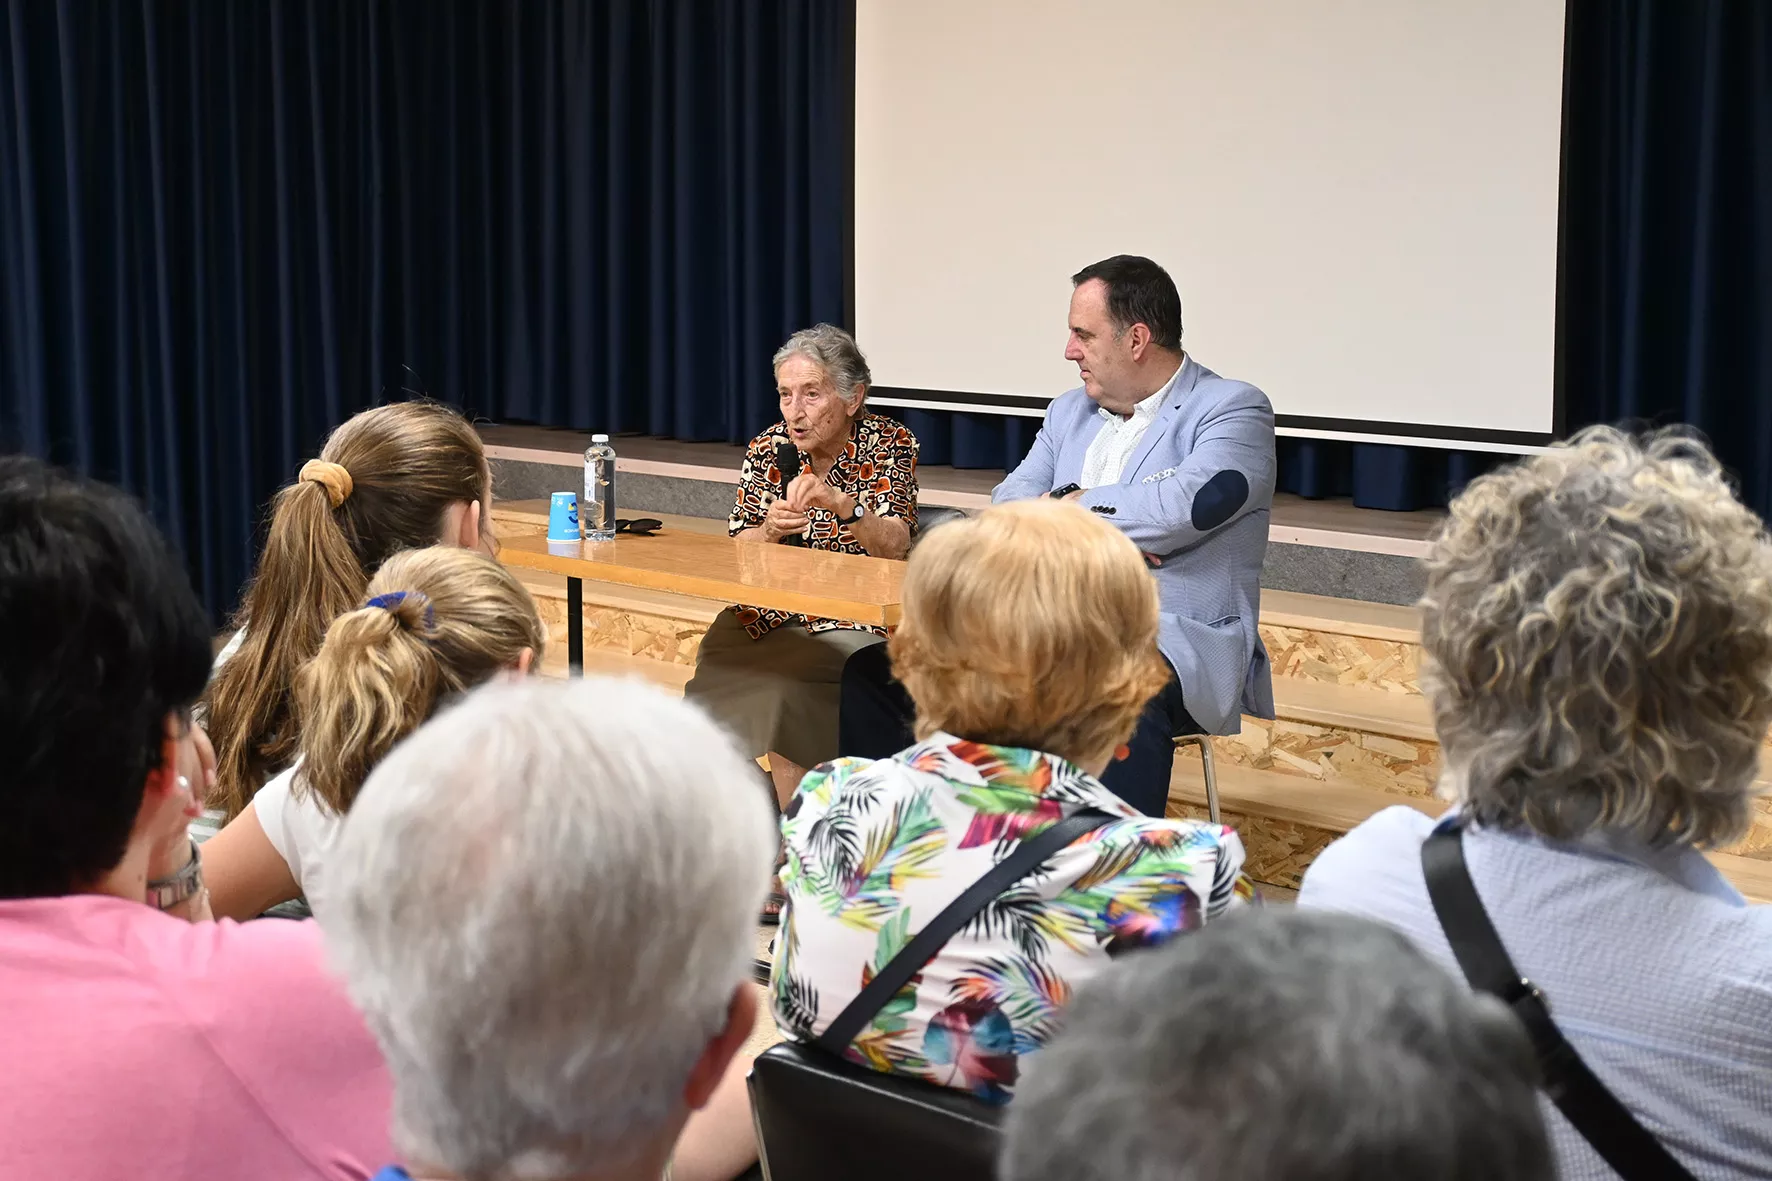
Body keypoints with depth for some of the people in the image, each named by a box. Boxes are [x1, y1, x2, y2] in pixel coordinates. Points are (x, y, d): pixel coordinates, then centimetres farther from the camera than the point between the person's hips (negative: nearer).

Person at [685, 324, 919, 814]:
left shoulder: (891, 444, -2)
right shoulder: (767, 450, 5)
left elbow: (894, 546, -12)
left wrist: (841, 503, -29)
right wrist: (770, 529, -19)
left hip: (853, 618, -3)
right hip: (767, 614, 4)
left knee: (781, 687, -28)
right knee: (715, 678, -23)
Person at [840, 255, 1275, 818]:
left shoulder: (1234, 409, -2)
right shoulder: (1070, 412, 20)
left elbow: (1176, 510, -20)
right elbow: (1007, 510, 10)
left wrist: (1063, 504, -3)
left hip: (1176, 639, -7)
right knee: (874, 673, -6)